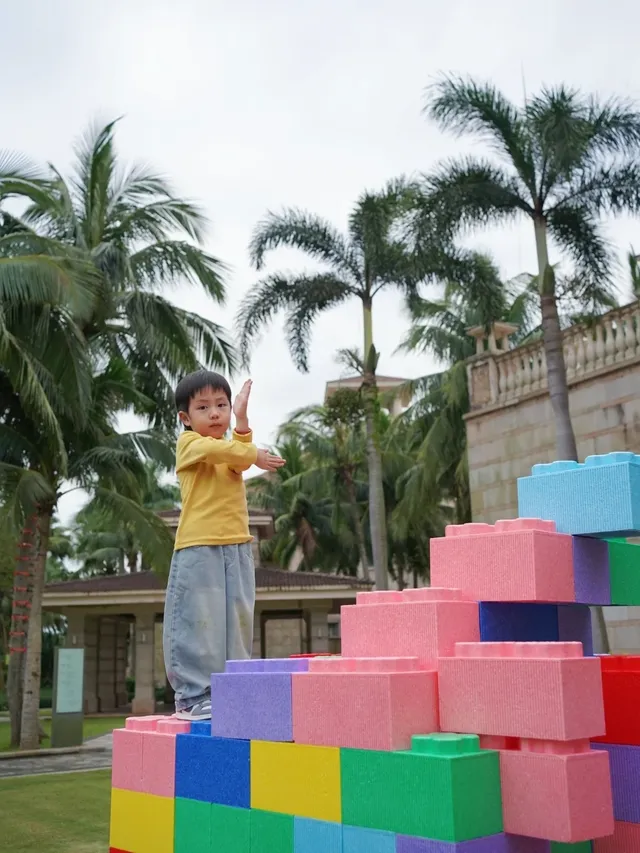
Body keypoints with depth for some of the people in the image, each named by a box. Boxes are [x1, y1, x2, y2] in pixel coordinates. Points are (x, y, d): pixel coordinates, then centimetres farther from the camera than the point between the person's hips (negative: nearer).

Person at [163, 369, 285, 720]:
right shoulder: (188, 443, 4)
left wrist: (241, 421, -16)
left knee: (237, 620, 6)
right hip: (198, 549, -6)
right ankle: (193, 696, -1)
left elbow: (238, 463, -5)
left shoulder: (233, 446, 20)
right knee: (198, 621, -7)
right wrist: (255, 455, -10)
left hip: (237, 548, 6)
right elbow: (215, 450, -20)